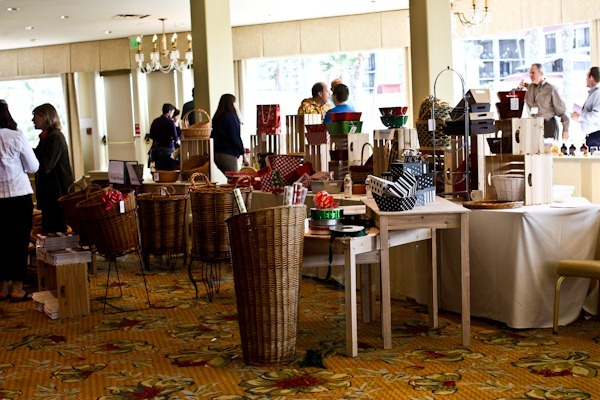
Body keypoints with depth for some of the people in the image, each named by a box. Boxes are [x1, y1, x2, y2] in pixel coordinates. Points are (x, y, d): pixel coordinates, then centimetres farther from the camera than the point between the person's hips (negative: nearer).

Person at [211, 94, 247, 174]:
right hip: (228, 155, -8)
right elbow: (236, 138, -13)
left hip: (217, 154, 8)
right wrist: (243, 154, -7)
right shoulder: (231, 117, -11)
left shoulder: (216, 118, 11)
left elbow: (213, 135, 16)